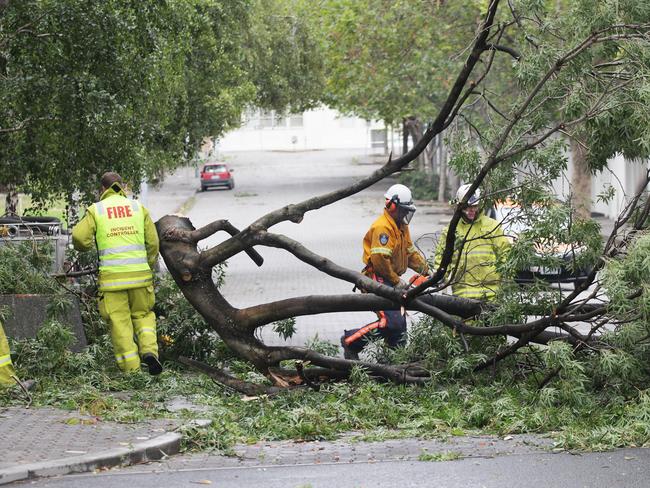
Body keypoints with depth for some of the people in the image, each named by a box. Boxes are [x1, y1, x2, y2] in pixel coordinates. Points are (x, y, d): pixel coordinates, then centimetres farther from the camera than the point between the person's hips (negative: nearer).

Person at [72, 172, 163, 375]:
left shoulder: (96, 210, 3)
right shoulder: (139, 208, 9)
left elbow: (79, 237, -7)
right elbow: (152, 242, 7)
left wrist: (87, 246, 16)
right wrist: (149, 267, 19)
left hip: (111, 275, -2)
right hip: (139, 274, 2)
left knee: (119, 321, 4)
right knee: (143, 314, 18)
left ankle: (131, 368, 0)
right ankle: (149, 350, -6)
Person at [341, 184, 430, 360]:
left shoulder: (402, 226, 16)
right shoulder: (382, 227, -18)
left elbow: (411, 252, 20)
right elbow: (380, 259, -25)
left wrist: (426, 271, 8)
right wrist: (396, 281, -17)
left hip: (391, 282, 11)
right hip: (378, 282, -11)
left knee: (399, 324, 11)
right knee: (390, 322, -20)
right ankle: (350, 341, -11)